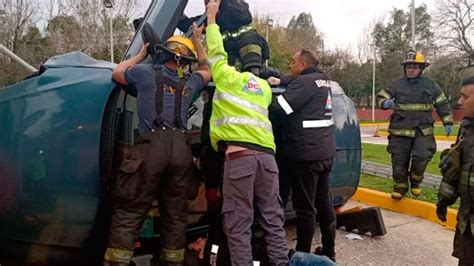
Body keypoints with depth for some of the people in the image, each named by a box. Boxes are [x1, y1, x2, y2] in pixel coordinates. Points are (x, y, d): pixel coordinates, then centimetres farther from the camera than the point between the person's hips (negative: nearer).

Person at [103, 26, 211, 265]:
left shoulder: (146, 72, 12)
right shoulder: (189, 82, 19)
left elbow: (117, 72, 32)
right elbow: (206, 70, 42)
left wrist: (141, 54, 42)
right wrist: (197, 37, 47)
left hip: (151, 146, -3)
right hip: (181, 148, 3)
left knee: (128, 213, 0)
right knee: (175, 215, 10)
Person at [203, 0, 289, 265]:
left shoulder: (228, 78, 10)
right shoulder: (264, 87, 25)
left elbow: (216, 52, 21)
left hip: (240, 156, -5)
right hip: (267, 154, 6)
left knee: (238, 224, -1)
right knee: (273, 219, 11)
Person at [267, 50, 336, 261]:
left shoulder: (304, 82, -13)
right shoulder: (323, 80, 15)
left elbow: (278, 108, -21)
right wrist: (280, 80, 15)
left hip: (306, 153, -9)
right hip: (326, 151, 9)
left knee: (304, 207, -1)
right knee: (324, 202, 15)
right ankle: (328, 251, 25)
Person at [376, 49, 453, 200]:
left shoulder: (431, 85, 6)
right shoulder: (397, 85, 2)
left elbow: (442, 104, 14)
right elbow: (380, 98, 2)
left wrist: (448, 122, 11)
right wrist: (386, 103, -22)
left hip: (423, 130, 0)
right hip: (401, 130, 0)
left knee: (421, 158, -11)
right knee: (399, 161, 3)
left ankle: (415, 182, 17)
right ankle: (400, 186, 23)